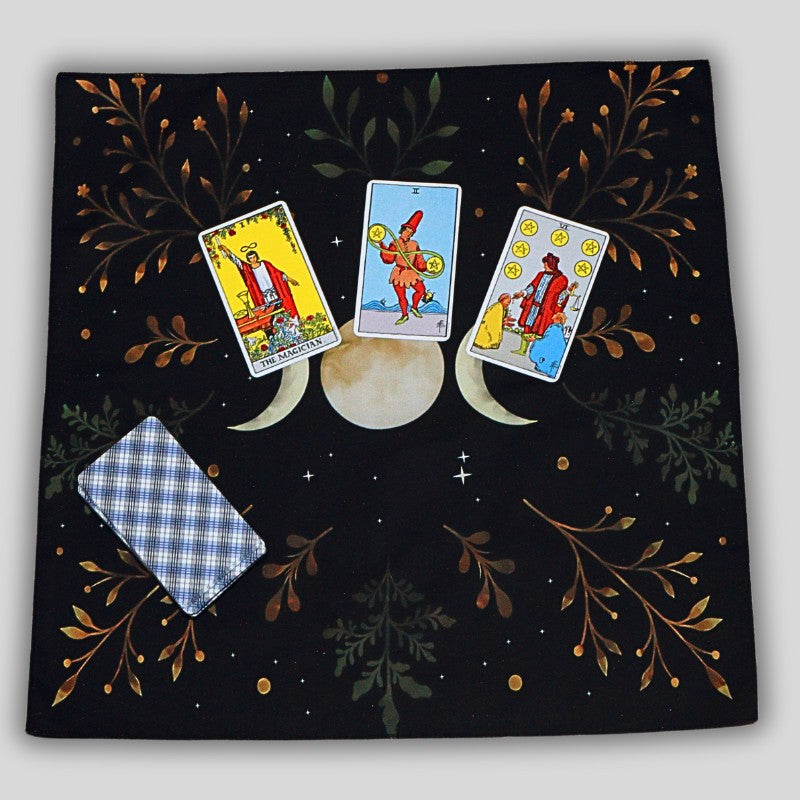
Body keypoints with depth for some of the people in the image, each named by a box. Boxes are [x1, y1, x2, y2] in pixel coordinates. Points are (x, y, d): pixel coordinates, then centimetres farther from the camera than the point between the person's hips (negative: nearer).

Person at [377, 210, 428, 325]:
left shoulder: (414, 245, 8)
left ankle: (414, 308, 16)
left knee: (421, 289, -9)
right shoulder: (395, 244, -2)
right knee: (401, 296, -1)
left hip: (412, 273, 3)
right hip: (399, 273, -3)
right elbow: (388, 259, -13)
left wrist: (428, 267, -3)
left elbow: (419, 262, 10)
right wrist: (382, 246, -20)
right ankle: (404, 315, 20)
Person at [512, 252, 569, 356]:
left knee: (539, 331, -3)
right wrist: (522, 293, 2)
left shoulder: (561, 279, -7)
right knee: (527, 327, 11)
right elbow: (533, 286, 13)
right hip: (532, 306, 6)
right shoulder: (541, 275, 10)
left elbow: (563, 295, -5)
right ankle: (522, 350, 22)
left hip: (545, 310, -6)